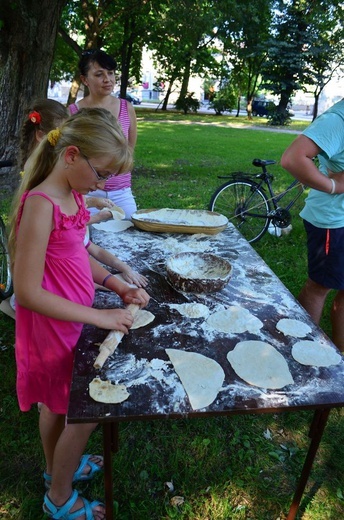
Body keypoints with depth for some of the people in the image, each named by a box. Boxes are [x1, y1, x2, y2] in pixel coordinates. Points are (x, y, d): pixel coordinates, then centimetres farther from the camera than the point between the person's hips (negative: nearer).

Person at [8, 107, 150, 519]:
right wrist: (99, 317, -23)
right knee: (85, 412, 10)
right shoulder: (41, 205, -27)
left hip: (72, 320, 8)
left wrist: (119, 287, 1)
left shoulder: (73, 195, 0)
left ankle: (57, 467, 53)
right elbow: (28, 292, -26)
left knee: (58, 403, 27)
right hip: (52, 327, -8)